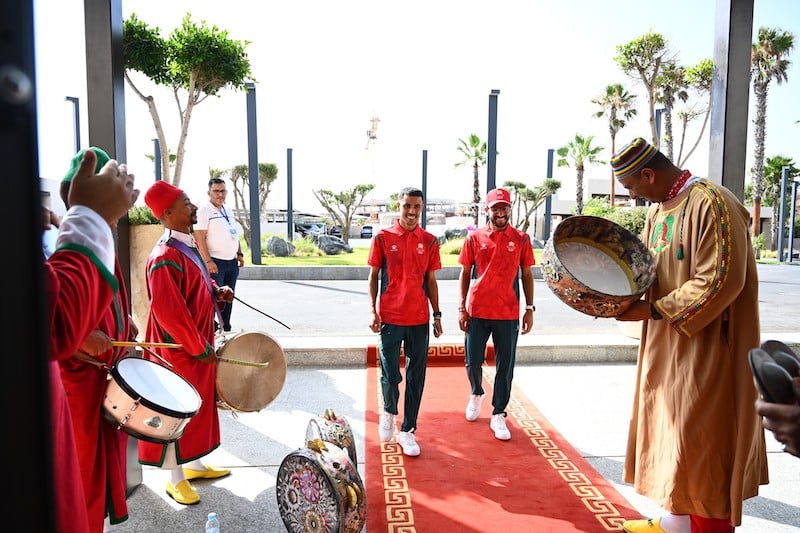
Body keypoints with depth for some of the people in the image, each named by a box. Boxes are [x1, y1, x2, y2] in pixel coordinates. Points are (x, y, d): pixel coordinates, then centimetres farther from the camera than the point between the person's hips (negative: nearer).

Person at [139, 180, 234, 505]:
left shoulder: (188, 246, 7)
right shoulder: (165, 257, -24)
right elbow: (169, 313, -27)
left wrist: (217, 291, 3)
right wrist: (199, 347, -20)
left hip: (198, 343, 9)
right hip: (180, 348, -9)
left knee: (198, 405, 20)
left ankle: (194, 464, 37)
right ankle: (176, 478, 23)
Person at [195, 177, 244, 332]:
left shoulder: (228, 211, 16)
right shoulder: (204, 211, -8)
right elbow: (199, 238, -15)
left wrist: (240, 254, 16)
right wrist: (208, 261, -21)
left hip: (232, 262, 8)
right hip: (215, 262, -8)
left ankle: (226, 328, 22)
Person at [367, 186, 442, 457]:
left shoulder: (429, 241, 5)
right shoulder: (383, 238, -1)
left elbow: (430, 280, 9)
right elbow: (374, 276, 3)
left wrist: (437, 314, 7)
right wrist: (373, 310, -6)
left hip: (419, 319, 2)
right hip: (390, 318, -2)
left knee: (416, 377, 7)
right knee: (390, 375, 0)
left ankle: (407, 431, 21)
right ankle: (388, 411, 32)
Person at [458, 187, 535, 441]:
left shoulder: (521, 239, 2)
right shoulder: (474, 238, 1)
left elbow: (527, 275, 6)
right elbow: (465, 274, 5)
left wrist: (530, 309, 2)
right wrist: (462, 308, 0)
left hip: (508, 313, 0)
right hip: (477, 311, 0)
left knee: (505, 366, 5)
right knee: (473, 362, 8)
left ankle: (498, 415, 18)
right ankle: (476, 394, 39)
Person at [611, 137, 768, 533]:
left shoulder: (711, 204, -19)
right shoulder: (657, 210, 8)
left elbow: (721, 280, -23)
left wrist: (653, 310, -20)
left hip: (705, 349, -9)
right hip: (666, 347, 9)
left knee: (699, 443, 1)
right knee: (670, 431, 16)